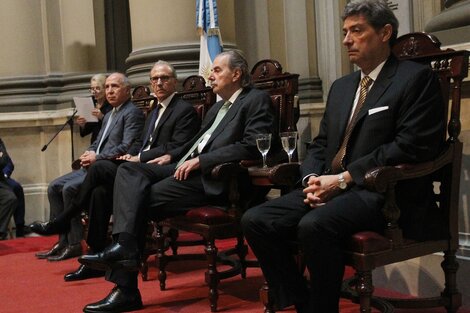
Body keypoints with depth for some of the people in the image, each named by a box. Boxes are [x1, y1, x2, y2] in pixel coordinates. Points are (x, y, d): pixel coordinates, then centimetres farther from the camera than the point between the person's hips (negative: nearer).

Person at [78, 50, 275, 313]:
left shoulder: (257, 100, 0)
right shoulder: (219, 106, 28)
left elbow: (252, 147, -14)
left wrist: (200, 160, -18)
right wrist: (172, 156, 13)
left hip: (213, 178, -9)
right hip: (187, 167, 9)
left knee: (141, 200, -20)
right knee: (129, 171, -13)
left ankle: (126, 290, -17)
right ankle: (125, 245, -33)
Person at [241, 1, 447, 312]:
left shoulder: (416, 78, -2)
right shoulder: (341, 86, 22)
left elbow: (411, 146, -13)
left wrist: (344, 178, -15)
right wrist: (312, 179, -2)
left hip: (382, 192, -7)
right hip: (331, 187, 8)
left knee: (314, 225, -35)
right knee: (255, 220, -12)